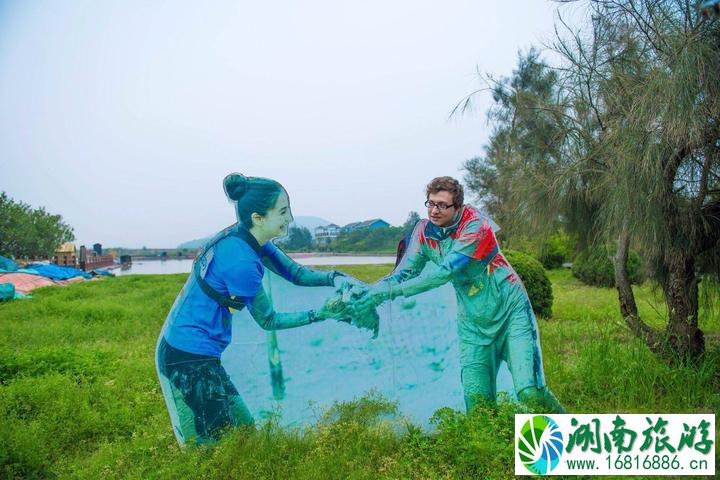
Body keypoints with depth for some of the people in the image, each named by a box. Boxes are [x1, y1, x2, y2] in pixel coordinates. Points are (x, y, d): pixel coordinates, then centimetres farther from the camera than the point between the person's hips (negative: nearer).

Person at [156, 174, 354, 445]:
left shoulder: (244, 239, 1)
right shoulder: (239, 259, -25)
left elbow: (297, 273, 6)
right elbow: (268, 321, -13)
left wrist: (336, 278, -10)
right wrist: (321, 314, -11)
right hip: (189, 359, -9)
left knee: (242, 431, 15)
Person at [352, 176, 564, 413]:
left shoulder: (475, 224, -21)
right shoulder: (423, 231, -5)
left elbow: (446, 271, -31)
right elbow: (404, 272, -4)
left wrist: (391, 291, -35)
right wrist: (370, 291, -23)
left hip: (510, 310, -4)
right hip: (474, 322, 4)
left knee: (529, 391, -12)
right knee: (477, 400, -1)